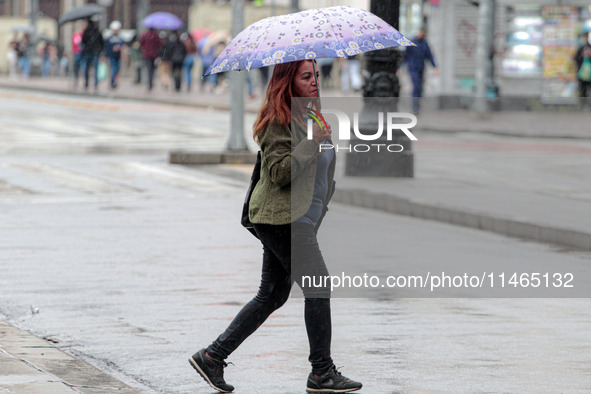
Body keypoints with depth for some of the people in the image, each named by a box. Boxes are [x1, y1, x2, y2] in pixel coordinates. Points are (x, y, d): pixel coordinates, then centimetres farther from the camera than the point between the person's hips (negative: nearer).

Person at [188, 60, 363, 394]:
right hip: (284, 219, -10)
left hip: (299, 218, 10)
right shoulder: (279, 121, -12)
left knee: (272, 295, 10)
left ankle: (212, 357, 13)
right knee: (319, 287, -9)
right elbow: (279, 172, -20)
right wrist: (312, 143, -23)